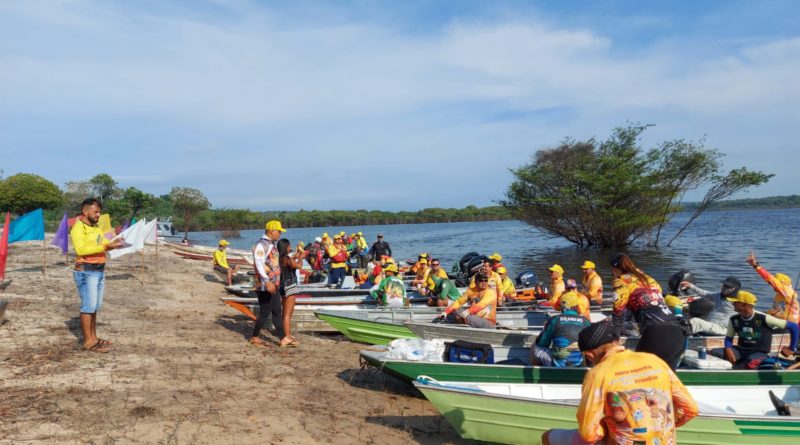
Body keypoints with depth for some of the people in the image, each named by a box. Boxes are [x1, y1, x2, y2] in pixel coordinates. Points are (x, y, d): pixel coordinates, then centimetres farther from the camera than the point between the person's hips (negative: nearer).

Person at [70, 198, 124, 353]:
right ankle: (88, 342, -2)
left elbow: (104, 244, 18)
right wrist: (104, 247, -28)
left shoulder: (97, 227, 16)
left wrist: (113, 243, -4)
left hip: (99, 271, 9)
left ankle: (93, 337, 22)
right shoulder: (78, 228, -11)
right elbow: (80, 249, -24)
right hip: (86, 272, -9)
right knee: (88, 306, -7)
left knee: (95, 306, 13)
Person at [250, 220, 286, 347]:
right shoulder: (261, 245, -14)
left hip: (274, 285, 9)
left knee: (277, 312, 10)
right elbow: (259, 264, -24)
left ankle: (283, 337, 14)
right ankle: (254, 337, 13)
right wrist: (267, 282, -32)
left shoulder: (272, 244, 15)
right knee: (264, 312, -1)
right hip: (264, 286, -9)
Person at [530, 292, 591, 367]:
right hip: (580, 364, 3)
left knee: (535, 347, 19)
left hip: (558, 363, -2)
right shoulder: (585, 321, 5)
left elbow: (541, 344, 7)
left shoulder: (553, 320, -1)